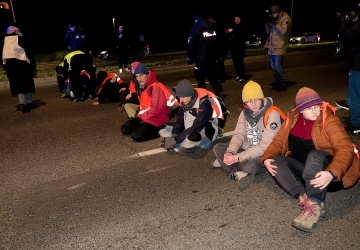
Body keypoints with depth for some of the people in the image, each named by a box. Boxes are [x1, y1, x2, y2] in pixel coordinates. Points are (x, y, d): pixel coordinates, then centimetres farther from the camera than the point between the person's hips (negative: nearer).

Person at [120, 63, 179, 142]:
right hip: (144, 117, 9)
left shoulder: (156, 87, -20)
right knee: (124, 129, 2)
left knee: (136, 136, -21)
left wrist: (141, 116, -12)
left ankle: (157, 131, -7)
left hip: (156, 120, -9)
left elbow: (155, 109, -25)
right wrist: (139, 114, 3)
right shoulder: (144, 87, 12)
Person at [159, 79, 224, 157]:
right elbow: (180, 121, 2)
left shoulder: (204, 104, -24)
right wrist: (174, 136, -16)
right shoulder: (184, 102, -2)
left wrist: (176, 139, -26)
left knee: (192, 137, -42)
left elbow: (196, 127, -27)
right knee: (162, 131, -1)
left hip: (204, 136, -8)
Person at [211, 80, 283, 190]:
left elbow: (265, 147, -24)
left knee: (249, 165, -36)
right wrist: (230, 152, -25)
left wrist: (238, 158, -30)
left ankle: (224, 162, -8)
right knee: (217, 148, -5)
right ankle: (240, 174, -18)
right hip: (246, 149, 7)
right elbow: (238, 135, -3)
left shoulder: (272, 114, -21)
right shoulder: (245, 112, -1)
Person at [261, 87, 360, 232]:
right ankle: (303, 197, -34)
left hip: (324, 168, -5)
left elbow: (345, 148, -24)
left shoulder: (329, 121, -13)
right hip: (302, 168, 5)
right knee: (275, 161, -18)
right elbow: (277, 142, 5)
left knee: (315, 155, -36)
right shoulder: (292, 119, 1)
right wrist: (266, 158, -17)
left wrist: (331, 173, -42)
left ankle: (314, 205, -44)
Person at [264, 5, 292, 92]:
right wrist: (267, 23, -1)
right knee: (273, 66, 9)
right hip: (272, 46, 7)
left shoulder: (285, 18, -5)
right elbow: (268, 32, 14)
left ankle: (283, 85, 2)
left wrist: (275, 23, -17)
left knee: (278, 66, -10)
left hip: (279, 46, -7)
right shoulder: (273, 19, 15)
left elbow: (283, 31, -16)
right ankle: (277, 83, 22)